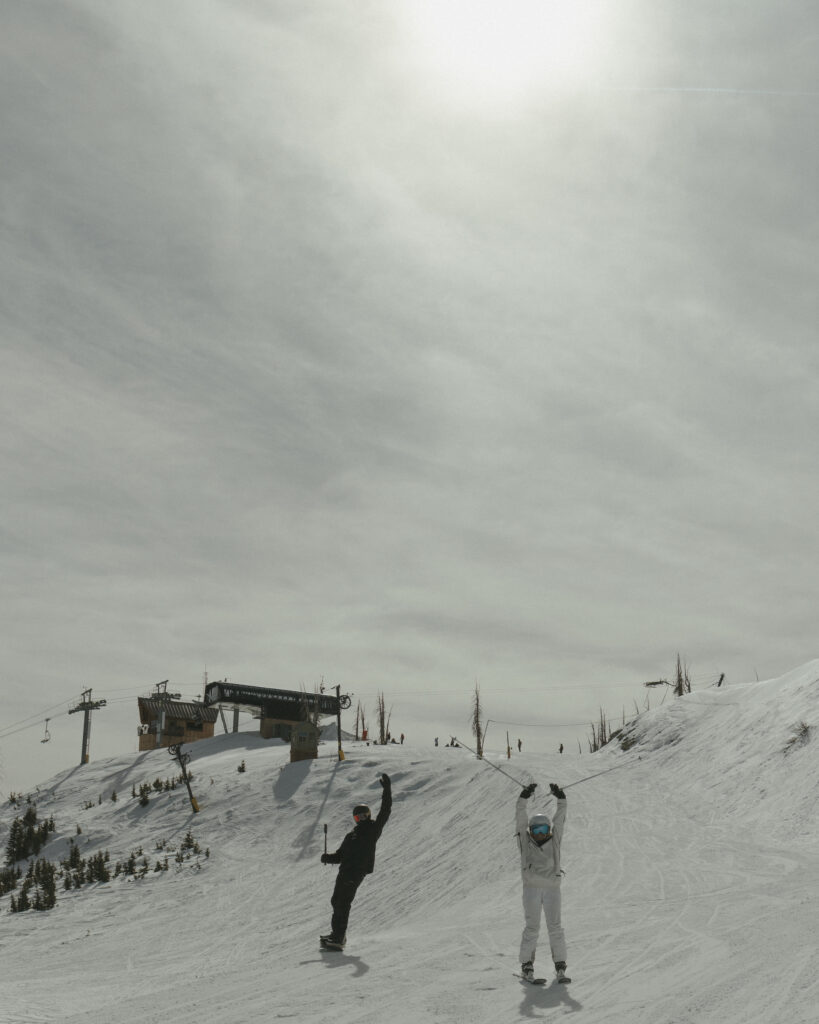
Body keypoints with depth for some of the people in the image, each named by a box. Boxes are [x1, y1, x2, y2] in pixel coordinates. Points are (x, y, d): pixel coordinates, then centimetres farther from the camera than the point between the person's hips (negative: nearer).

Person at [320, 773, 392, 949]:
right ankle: (337, 934, 22)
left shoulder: (374, 828, 9)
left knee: (343, 903, -13)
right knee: (336, 901, 9)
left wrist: (387, 789, -1)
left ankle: (338, 938, -16)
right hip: (345, 872, 7)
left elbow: (385, 810, 2)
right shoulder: (351, 836, 25)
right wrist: (327, 858, 3)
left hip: (358, 872, -7)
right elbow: (340, 855, 23)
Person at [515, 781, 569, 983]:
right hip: (531, 887, -1)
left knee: (555, 926, 1)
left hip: (552, 887, 1)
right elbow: (520, 816, -4)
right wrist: (524, 796, -14)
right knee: (532, 927, -2)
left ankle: (560, 966, 9)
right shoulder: (525, 840, 5)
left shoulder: (554, 839, 9)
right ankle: (527, 966, 9)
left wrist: (560, 798, -10)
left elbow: (560, 817, 2)